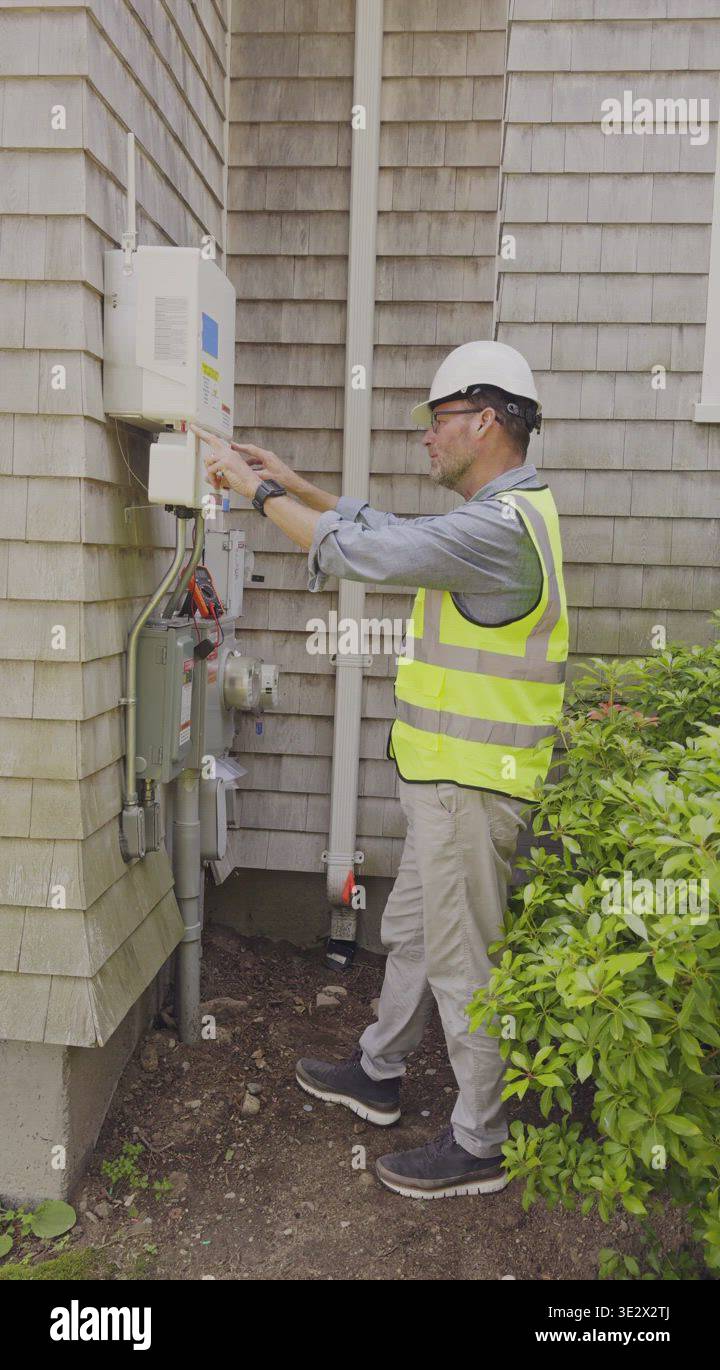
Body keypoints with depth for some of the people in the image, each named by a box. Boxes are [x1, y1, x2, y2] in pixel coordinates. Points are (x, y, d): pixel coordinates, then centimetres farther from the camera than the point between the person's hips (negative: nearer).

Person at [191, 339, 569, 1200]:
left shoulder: (501, 526, -22)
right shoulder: (502, 515, 12)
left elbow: (357, 550, -24)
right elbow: (385, 528, 19)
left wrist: (257, 490, -11)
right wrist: (291, 482, 14)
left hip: (471, 783, -10)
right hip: (451, 776, 10)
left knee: (462, 963, 4)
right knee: (411, 931, 23)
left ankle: (479, 1145, 23)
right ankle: (377, 1074, 43)